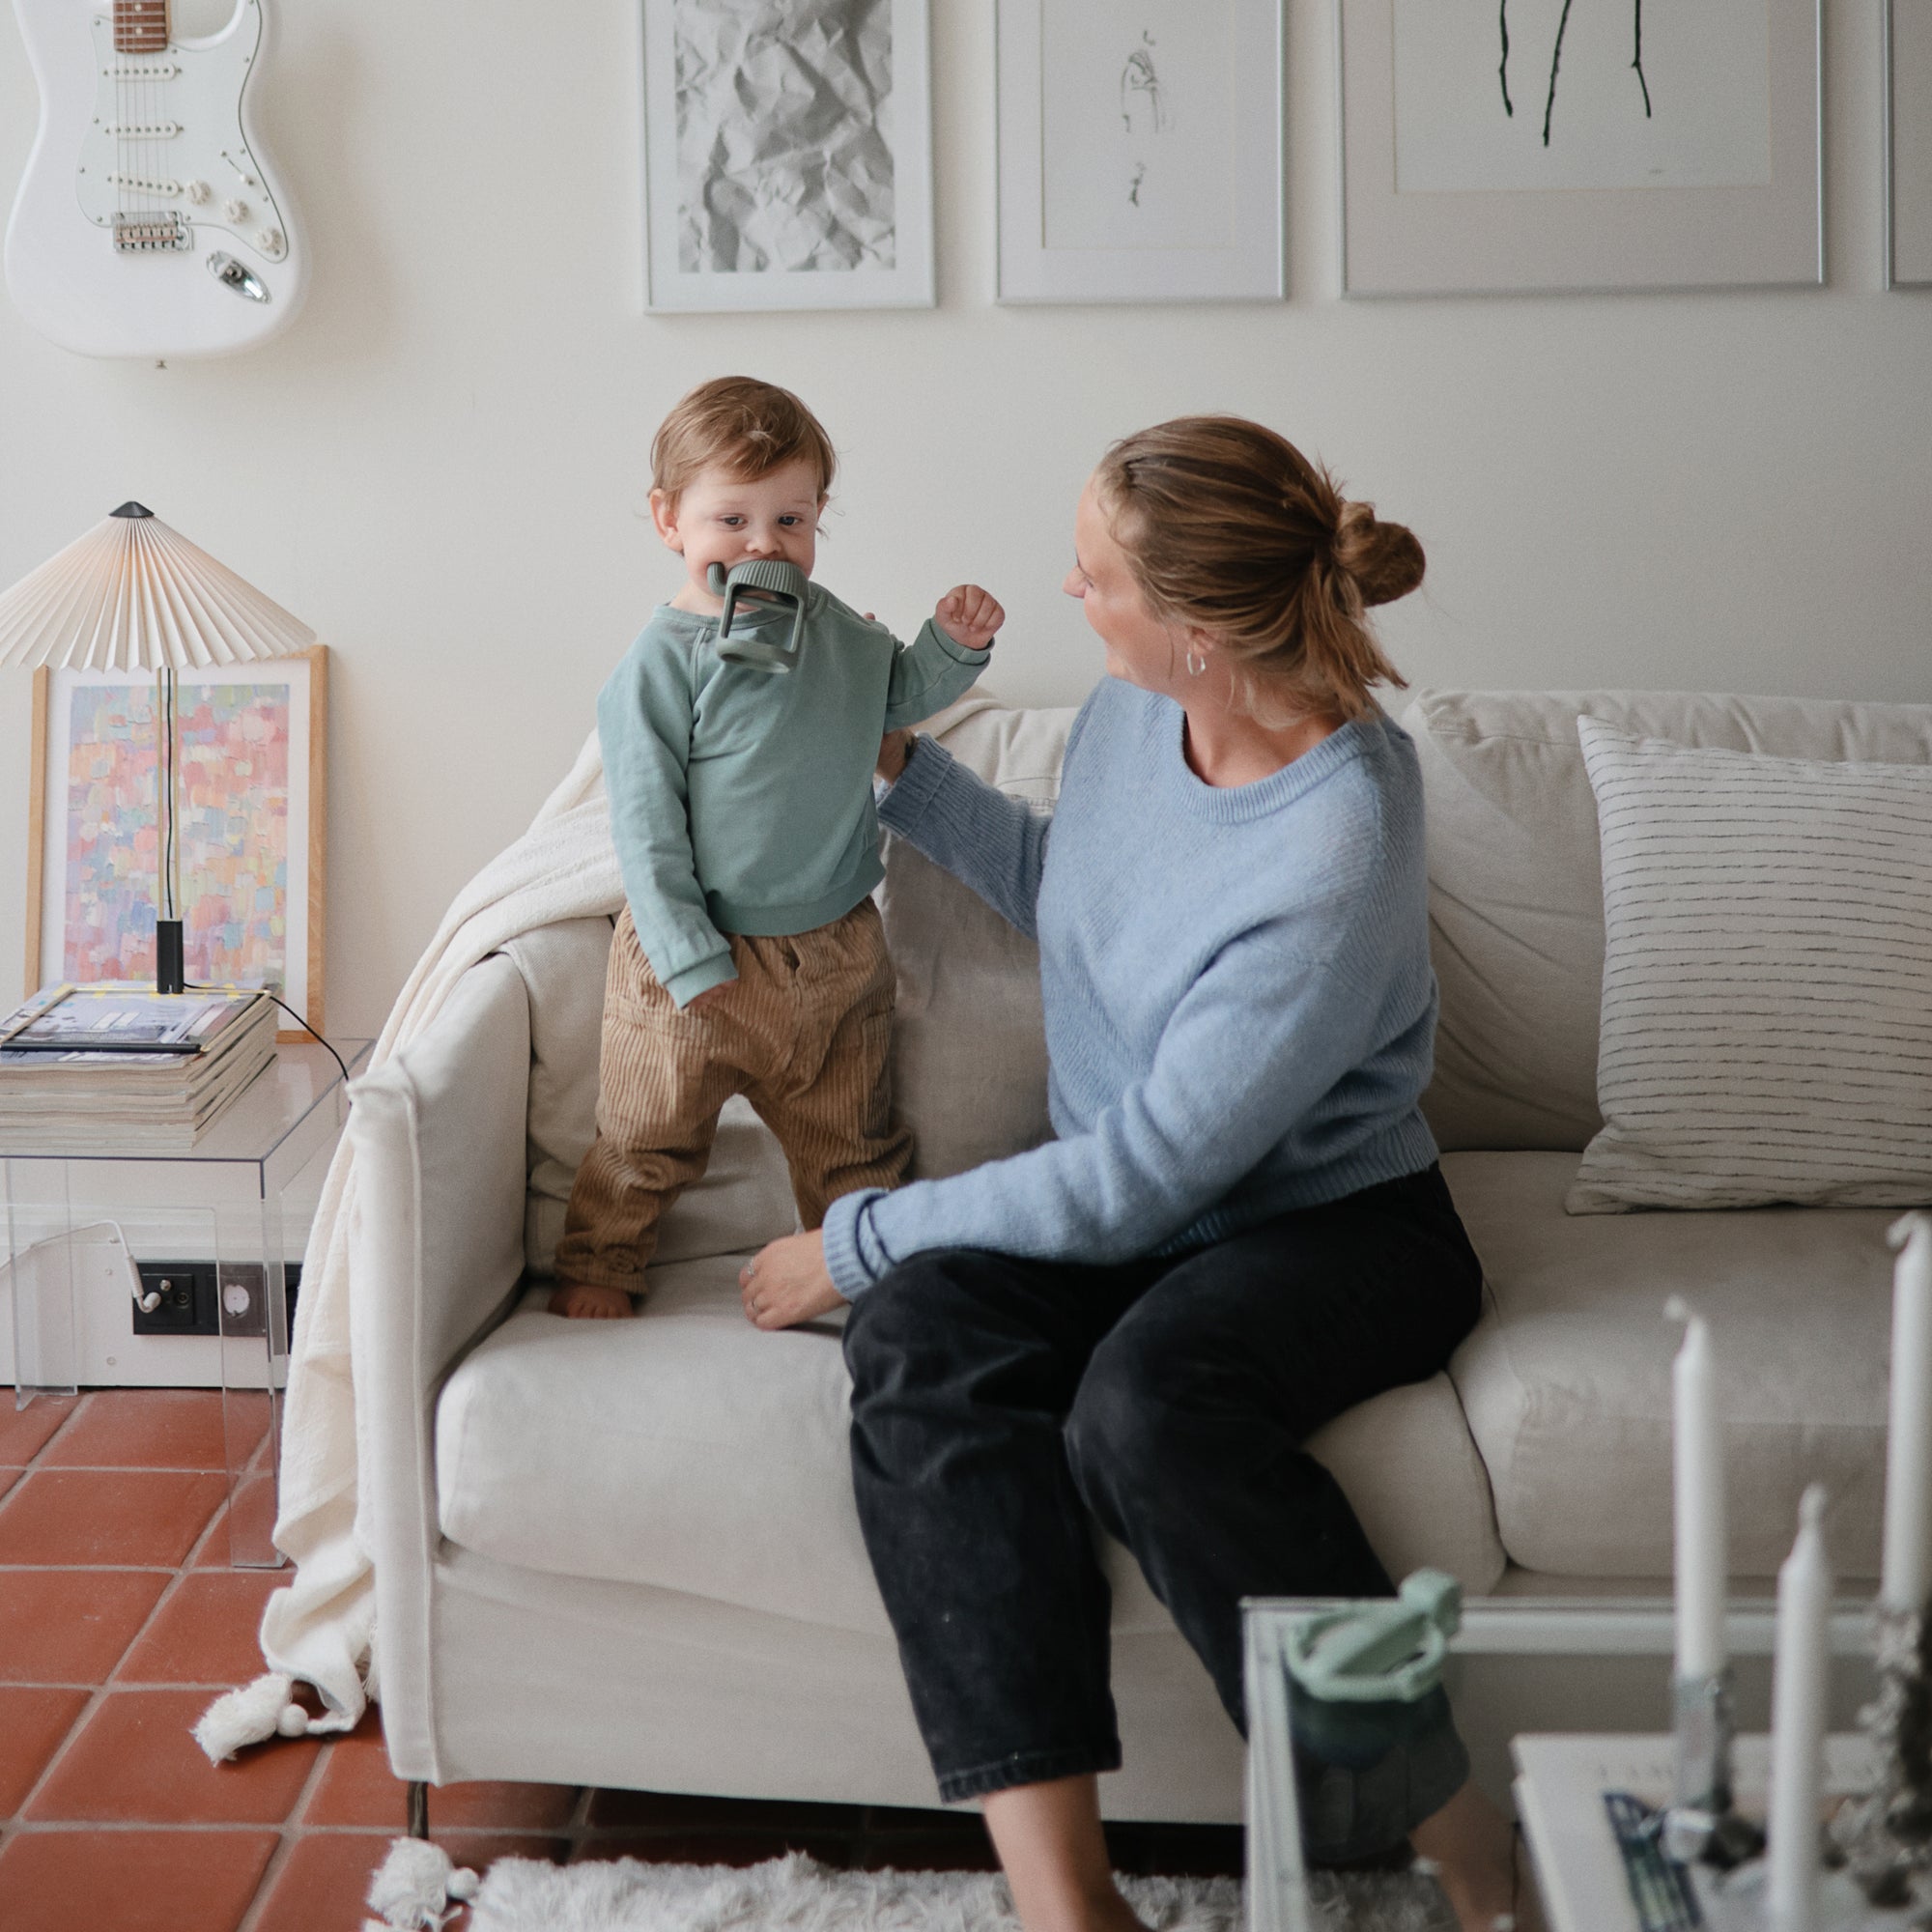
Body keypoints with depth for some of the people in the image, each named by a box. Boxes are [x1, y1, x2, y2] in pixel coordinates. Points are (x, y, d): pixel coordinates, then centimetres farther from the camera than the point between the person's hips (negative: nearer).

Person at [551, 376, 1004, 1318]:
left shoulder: (836, 629, 2)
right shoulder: (661, 664, -17)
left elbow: (898, 693, 22)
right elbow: (646, 824, -17)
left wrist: (954, 643, 2)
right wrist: (688, 956, -20)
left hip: (836, 948, 5)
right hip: (703, 957, -5)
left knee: (851, 1142, 19)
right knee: (646, 1138, 12)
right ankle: (596, 1267, 33)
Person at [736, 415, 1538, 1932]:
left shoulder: (1335, 858, -26)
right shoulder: (1133, 713, -1)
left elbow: (1138, 1175, -23)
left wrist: (857, 1239, -15)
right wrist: (900, 770, 16)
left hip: (1332, 1223, -7)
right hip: (1129, 1213, 7)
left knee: (1145, 1402, -39)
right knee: (917, 1331, -27)